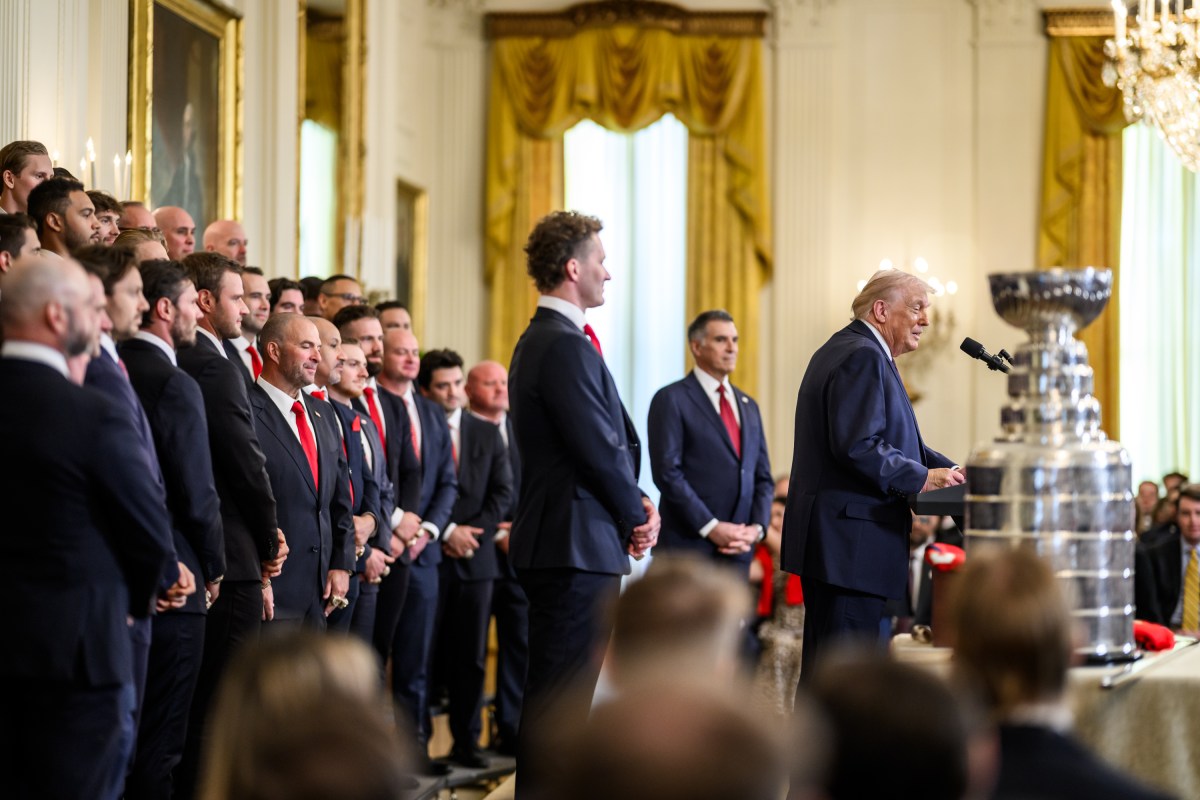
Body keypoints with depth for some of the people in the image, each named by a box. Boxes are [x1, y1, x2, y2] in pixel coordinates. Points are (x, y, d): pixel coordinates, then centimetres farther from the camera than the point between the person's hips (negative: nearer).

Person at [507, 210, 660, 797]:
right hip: (578, 548, -11)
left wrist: (635, 504, 5)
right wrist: (637, 516, -4)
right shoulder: (566, 347, -16)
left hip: (555, 544, 11)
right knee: (560, 695, -7)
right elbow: (601, 452, -19)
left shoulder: (541, 340, 18)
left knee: (554, 694, 15)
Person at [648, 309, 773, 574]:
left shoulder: (748, 406, 19)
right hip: (688, 544, -6)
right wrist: (711, 527, -14)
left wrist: (757, 527, 0)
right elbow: (667, 472, -9)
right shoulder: (671, 399, -1)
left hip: (738, 551, 6)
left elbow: (763, 477, 18)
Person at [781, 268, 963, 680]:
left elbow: (890, 437, 22)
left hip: (833, 540, 11)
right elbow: (857, 446, -24)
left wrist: (950, 471, 10)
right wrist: (922, 478, -16)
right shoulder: (863, 357, -14)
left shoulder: (848, 350, 19)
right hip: (851, 541, -11)